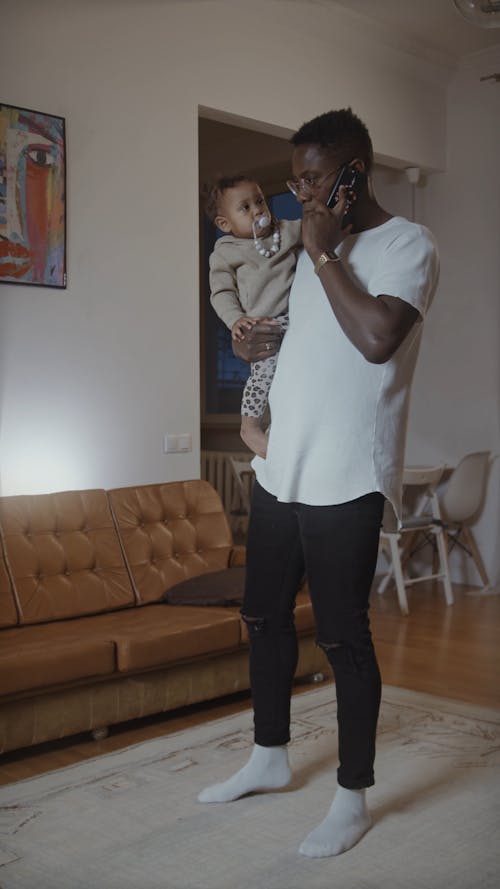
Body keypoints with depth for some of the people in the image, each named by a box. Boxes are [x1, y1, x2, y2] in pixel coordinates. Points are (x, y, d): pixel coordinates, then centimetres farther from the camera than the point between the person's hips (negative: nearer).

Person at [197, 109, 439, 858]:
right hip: (279, 473, 8)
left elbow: (377, 337, -25)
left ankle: (353, 797, 19)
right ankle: (271, 758, 36)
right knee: (265, 619, 16)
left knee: (342, 638, 0)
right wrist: (251, 338, 8)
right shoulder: (313, 247, 15)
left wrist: (323, 254, -14)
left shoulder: (408, 245, -7)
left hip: (345, 485, -8)